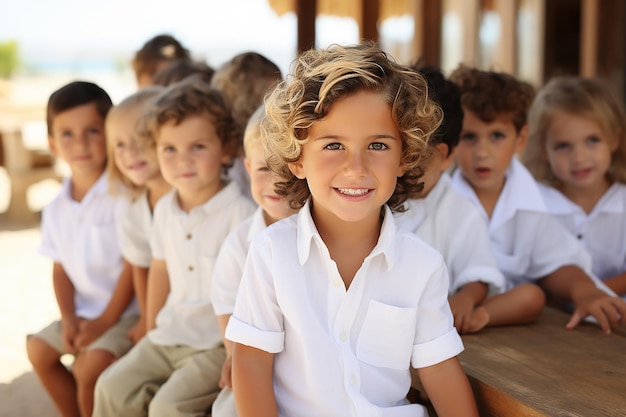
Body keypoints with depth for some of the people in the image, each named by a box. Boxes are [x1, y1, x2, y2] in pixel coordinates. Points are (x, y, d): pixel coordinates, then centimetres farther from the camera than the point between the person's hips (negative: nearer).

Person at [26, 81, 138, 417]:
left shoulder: (123, 196, -19)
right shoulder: (56, 209, 3)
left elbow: (133, 265, -18)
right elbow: (60, 268, 7)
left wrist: (106, 320, -15)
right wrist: (69, 318, -8)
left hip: (126, 311, -8)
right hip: (84, 311, 8)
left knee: (91, 363, -23)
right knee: (39, 348, 11)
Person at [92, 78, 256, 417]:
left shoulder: (240, 214, -18)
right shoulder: (164, 209, 4)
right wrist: (151, 329, 17)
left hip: (217, 343, -7)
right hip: (170, 335, 7)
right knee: (113, 387, 1)